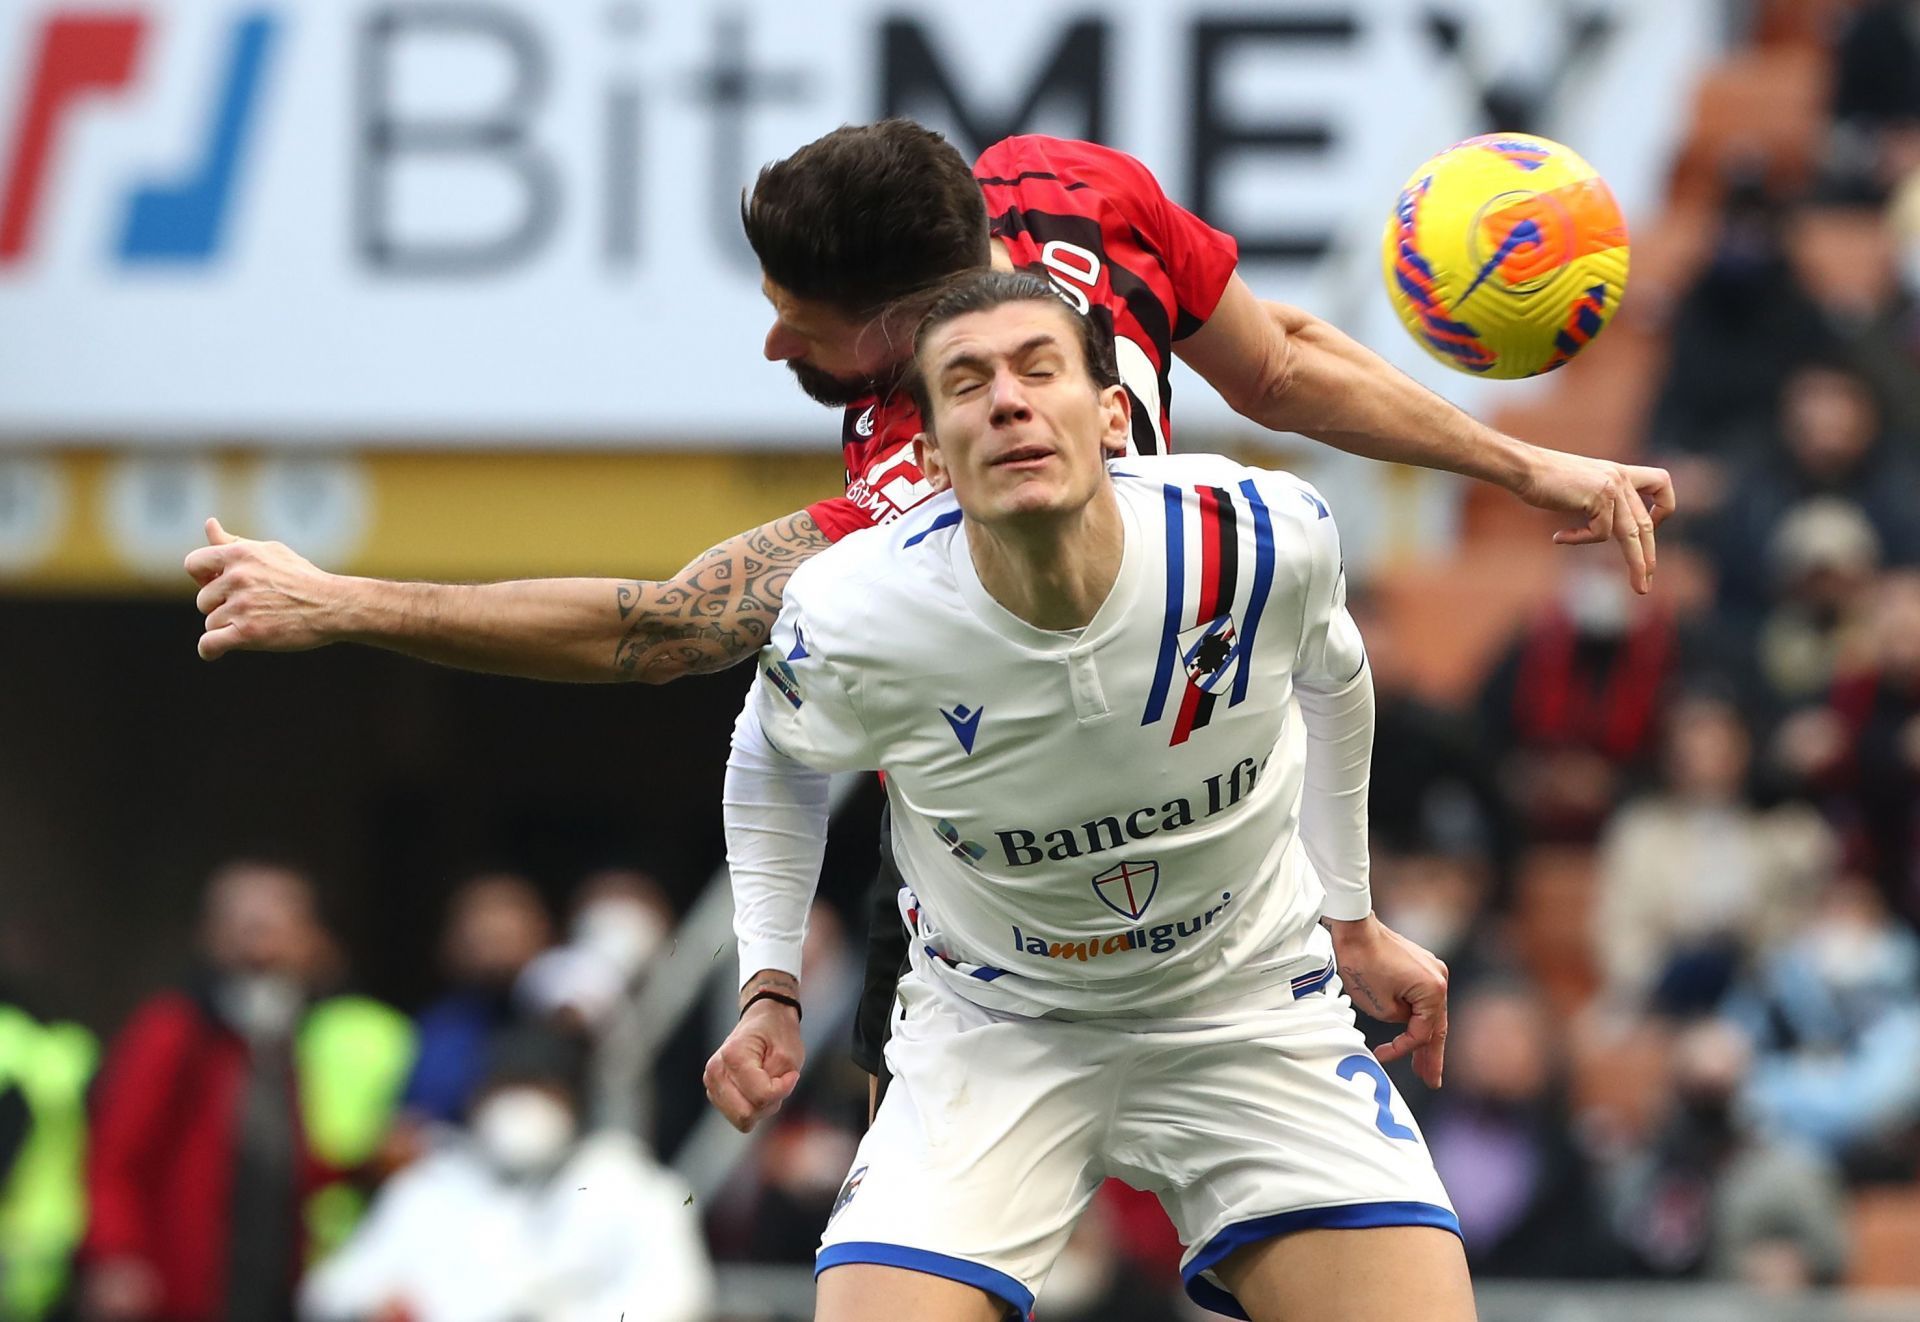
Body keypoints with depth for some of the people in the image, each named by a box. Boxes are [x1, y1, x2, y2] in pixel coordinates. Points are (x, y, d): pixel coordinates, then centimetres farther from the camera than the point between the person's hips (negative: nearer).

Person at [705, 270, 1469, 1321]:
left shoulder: (1264, 543, -21)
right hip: (992, 1030, -1)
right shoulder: (855, 623, -22)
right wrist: (769, 988, -2)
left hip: (1250, 1005, 1)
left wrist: (1350, 920, 14)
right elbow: (773, 758, 5)